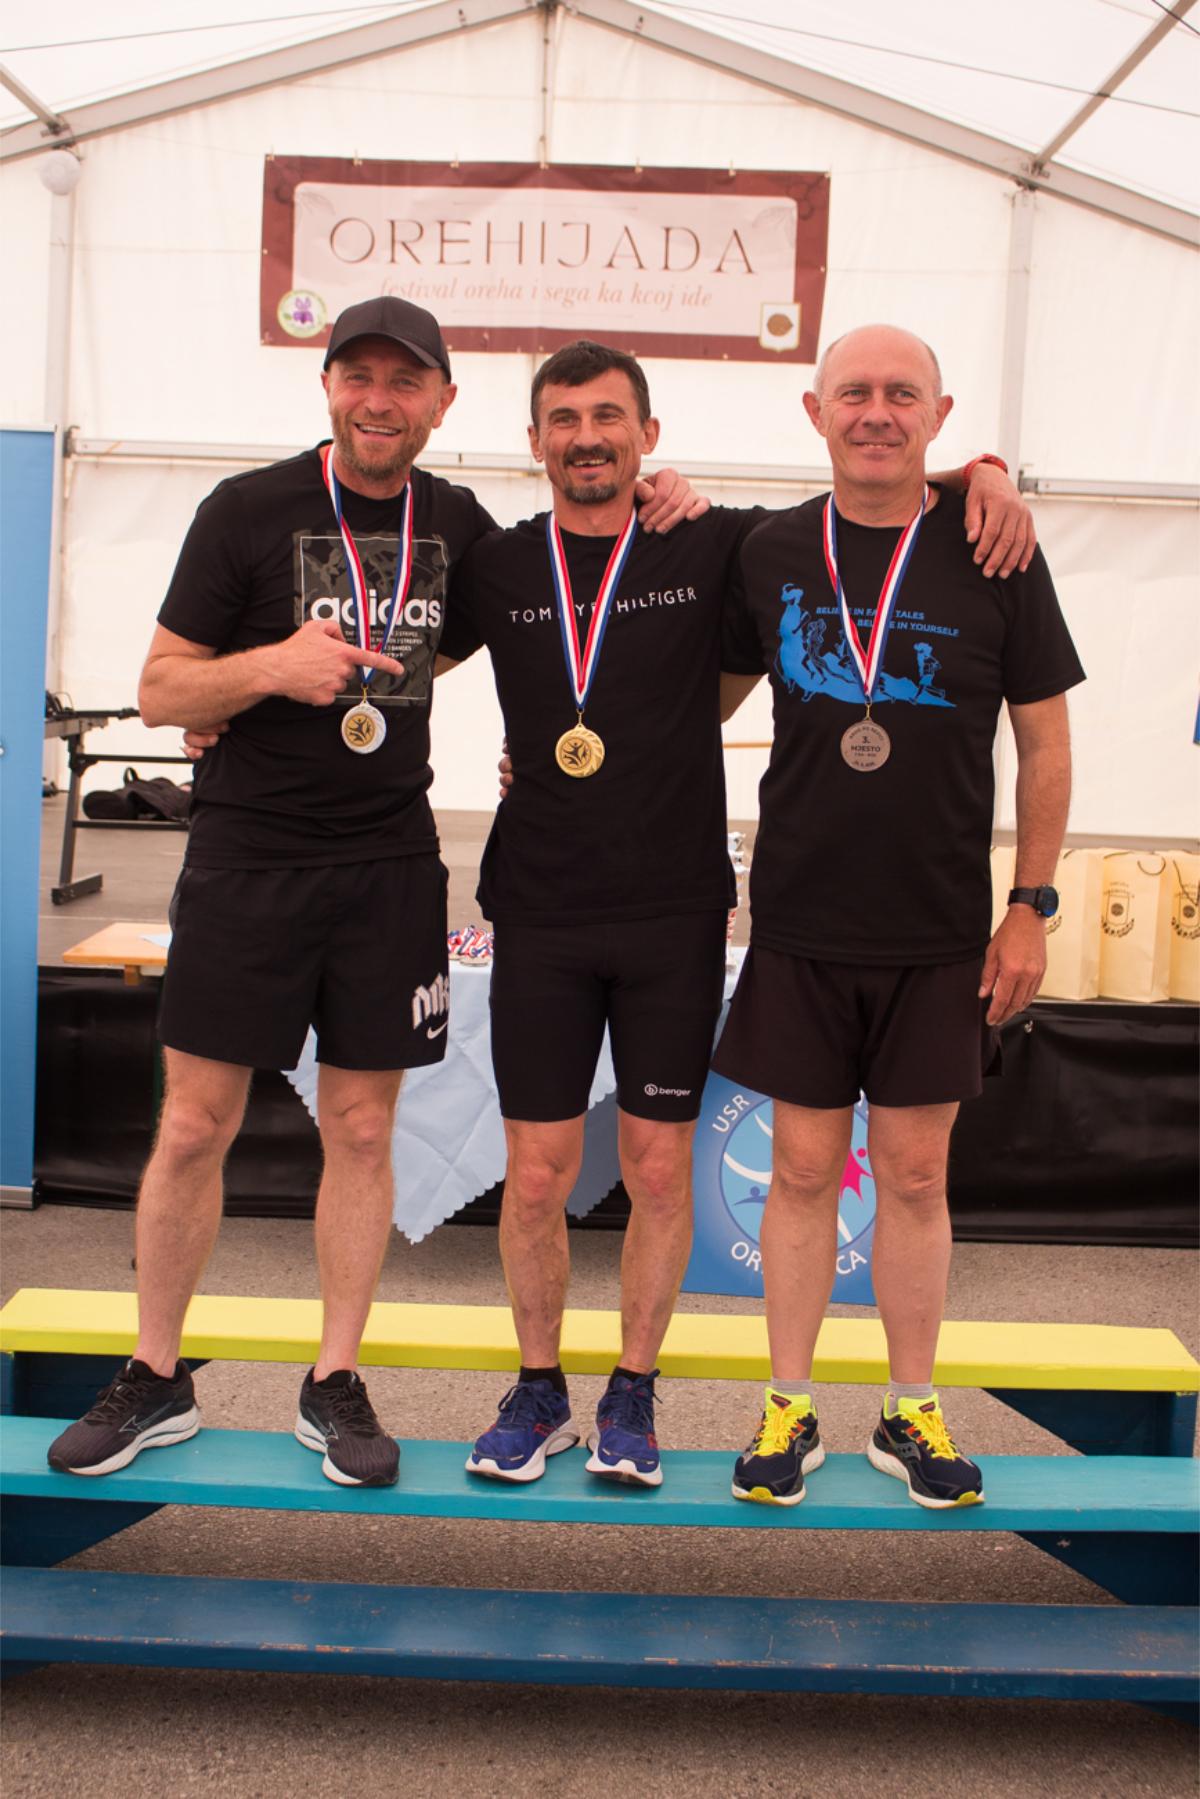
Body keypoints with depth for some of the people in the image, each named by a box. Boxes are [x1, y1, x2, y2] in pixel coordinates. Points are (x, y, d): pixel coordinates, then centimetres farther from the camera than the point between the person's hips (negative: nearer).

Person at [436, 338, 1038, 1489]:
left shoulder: (714, 549, 2)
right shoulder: (496, 569, 6)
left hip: (675, 917, -1)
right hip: (539, 917, 1)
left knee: (659, 1171, 5)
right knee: (537, 1175, 3)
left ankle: (633, 1393, 24)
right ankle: (537, 1390, 24)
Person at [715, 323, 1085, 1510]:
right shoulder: (771, 554, 1)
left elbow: (1044, 743, 1)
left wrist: (1030, 908, -1)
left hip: (940, 932, -1)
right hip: (802, 923, 1)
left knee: (915, 1175, 7)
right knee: (802, 1171, 7)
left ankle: (912, 1415, 23)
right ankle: (788, 1412, 21)